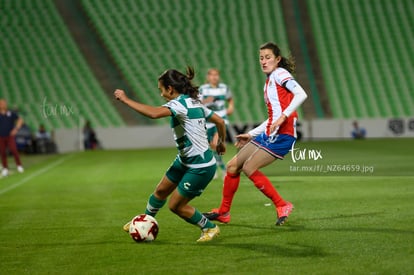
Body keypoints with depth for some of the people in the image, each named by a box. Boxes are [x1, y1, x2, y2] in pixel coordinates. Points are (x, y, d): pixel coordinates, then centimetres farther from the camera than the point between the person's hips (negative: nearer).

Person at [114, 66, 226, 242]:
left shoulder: (180, 103, -21)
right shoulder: (194, 102, 7)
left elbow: (153, 113, -39)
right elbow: (220, 121, 17)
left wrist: (126, 100, -29)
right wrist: (221, 142, 35)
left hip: (200, 168, -10)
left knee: (175, 205, 3)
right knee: (161, 191, 18)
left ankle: (210, 228, 20)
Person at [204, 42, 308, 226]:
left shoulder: (280, 74, -5)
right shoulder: (268, 82, 21)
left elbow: (301, 94, -21)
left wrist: (283, 116, -29)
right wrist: (251, 134, 25)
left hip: (282, 135, -9)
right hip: (268, 134, 9)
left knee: (249, 168, -16)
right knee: (233, 166, 8)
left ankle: (282, 206, -5)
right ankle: (223, 213, 20)